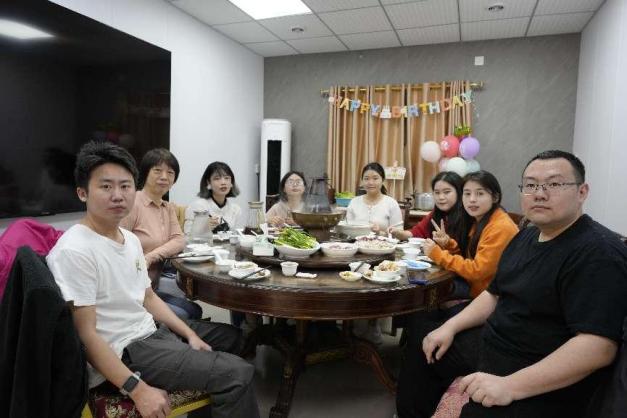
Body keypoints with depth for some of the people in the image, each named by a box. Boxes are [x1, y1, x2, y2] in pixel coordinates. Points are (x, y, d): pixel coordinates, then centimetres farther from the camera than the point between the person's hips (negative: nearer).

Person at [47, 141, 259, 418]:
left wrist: (189, 334, 8)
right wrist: (138, 390, -24)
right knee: (237, 374, -20)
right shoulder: (73, 251, -21)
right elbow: (86, 334, -22)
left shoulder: (131, 239, 8)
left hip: (152, 331, 10)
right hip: (123, 352, -9)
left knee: (229, 337, 25)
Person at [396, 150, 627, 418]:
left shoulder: (599, 252, -20)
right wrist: (450, 326, 2)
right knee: (422, 344, 15)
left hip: (542, 383, -8)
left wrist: (510, 386, -33)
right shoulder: (526, 237, 8)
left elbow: (599, 346, -29)